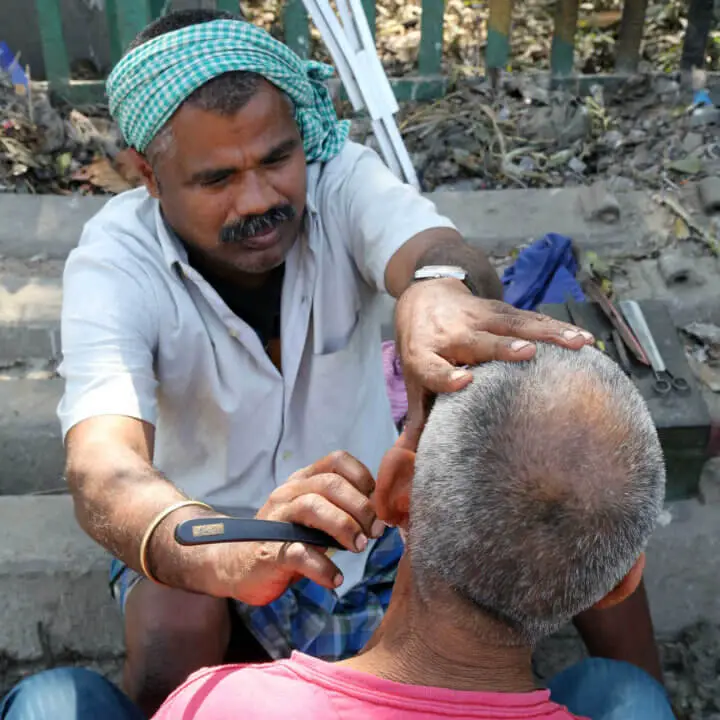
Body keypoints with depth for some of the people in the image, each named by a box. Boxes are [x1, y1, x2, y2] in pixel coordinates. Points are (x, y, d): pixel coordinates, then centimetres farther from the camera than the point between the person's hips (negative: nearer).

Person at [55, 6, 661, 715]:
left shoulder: (340, 176, -17)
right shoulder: (113, 263, -23)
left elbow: (441, 248, -38)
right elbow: (99, 468, -38)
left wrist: (437, 287, -63)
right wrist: (228, 556, -60)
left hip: (362, 495, 3)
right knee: (175, 631, -35)